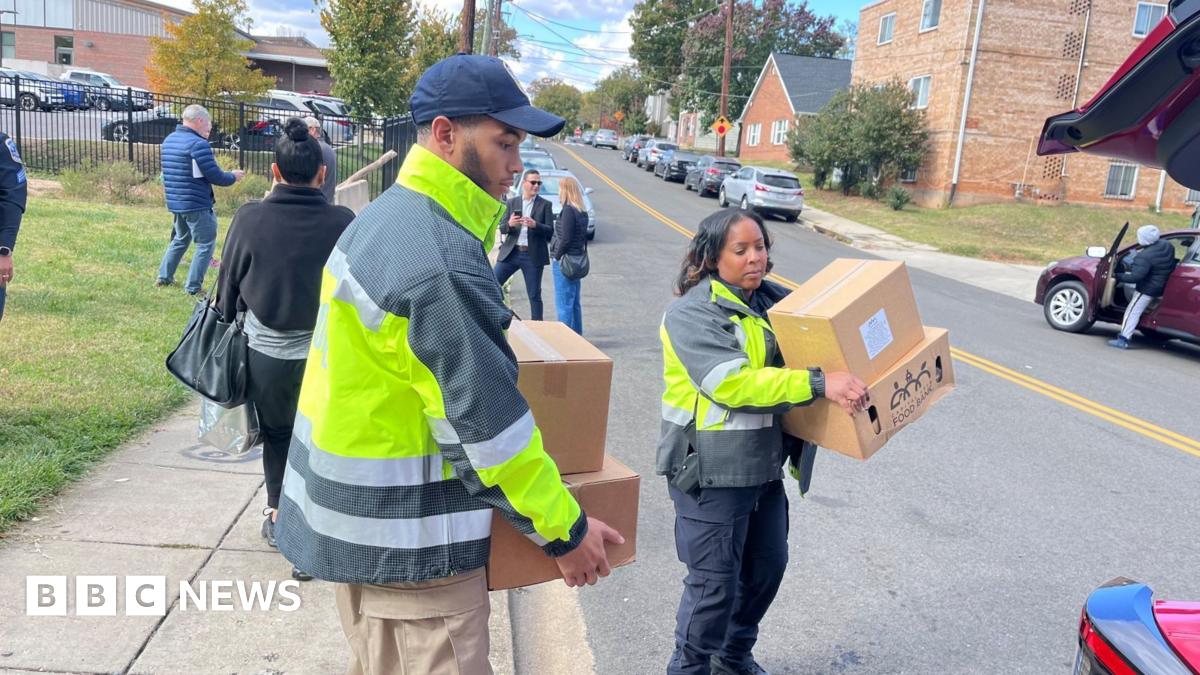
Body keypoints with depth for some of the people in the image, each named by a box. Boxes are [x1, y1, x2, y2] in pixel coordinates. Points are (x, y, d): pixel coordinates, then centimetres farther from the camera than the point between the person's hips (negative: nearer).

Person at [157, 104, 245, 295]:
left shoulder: (169, 140, 10)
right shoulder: (198, 144, -18)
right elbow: (215, 177, -18)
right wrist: (233, 176, 1)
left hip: (175, 202, 9)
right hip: (196, 205, -9)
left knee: (180, 239, 26)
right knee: (206, 244, 1)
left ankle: (164, 277, 29)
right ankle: (192, 287, 1)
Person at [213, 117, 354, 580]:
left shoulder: (250, 218, -10)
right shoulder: (343, 223, -13)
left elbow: (228, 286, 1)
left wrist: (227, 328, 18)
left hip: (266, 355, 2)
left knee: (276, 433, 25)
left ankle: (277, 513, 37)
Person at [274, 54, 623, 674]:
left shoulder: (388, 216, 7)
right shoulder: (437, 263, -26)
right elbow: (489, 425, -24)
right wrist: (565, 530, -13)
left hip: (353, 514, 10)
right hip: (407, 539, -10)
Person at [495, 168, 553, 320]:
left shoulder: (545, 205, 3)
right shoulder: (512, 202, 9)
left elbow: (550, 231, -3)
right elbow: (502, 228, 4)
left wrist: (535, 225, -21)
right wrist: (510, 224, -18)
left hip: (533, 255, -2)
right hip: (511, 253, 2)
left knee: (534, 295, 4)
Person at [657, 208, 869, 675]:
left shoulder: (773, 298, 5)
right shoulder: (692, 313, -17)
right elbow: (732, 383, -28)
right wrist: (819, 383, -33)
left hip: (764, 464, 8)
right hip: (710, 470, -7)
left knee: (767, 565, 19)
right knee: (715, 580, 3)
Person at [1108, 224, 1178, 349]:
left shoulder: (1145, 257, -28)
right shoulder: (1167, 245, -2)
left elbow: (1135, 277, -30)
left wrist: (1118, 276, -19)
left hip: (1148, 289, -8)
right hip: (1162, 286, 8)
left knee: (1132, 312, -5)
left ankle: (1123, 339, -6)